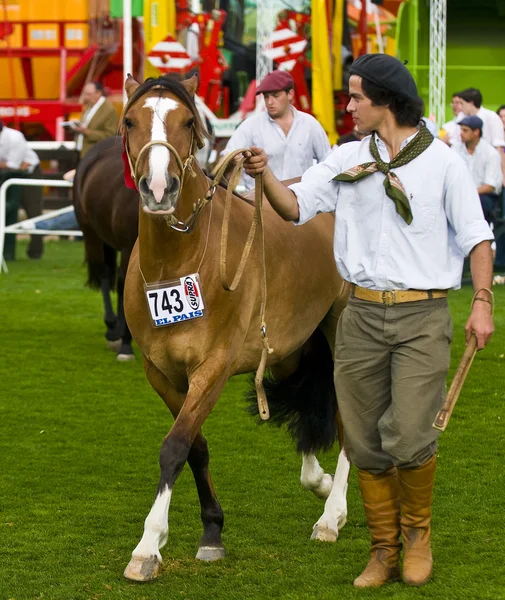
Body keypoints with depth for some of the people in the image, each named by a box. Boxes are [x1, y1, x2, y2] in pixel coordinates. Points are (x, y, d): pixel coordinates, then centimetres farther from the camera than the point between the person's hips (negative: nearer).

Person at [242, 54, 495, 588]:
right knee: (366, 442, 5)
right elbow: (295, 207, 3)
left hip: (422, 316, -4)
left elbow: (476, 237, 1)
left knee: (410, 436, -13)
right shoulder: (346, 160, 9)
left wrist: (482, 303, -8)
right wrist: (265, 174, -15)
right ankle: (383, 551, 19)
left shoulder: (441, 161, -1)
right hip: (361, 316, 4)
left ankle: (416, 530, 14)